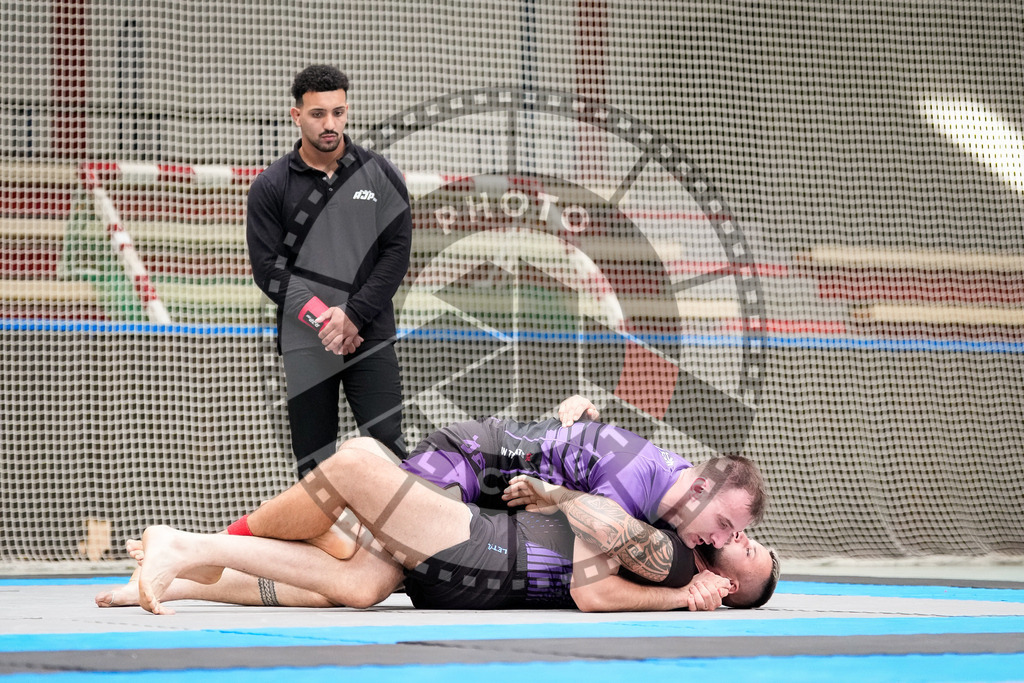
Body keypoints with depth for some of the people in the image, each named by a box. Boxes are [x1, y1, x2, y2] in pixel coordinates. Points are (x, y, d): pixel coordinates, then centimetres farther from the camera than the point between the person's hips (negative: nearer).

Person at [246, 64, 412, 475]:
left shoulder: (379, 175, 6)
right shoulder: (270, 187, 3)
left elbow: (396, 252, 0)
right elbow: (267, 268, -2)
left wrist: (353, 316, -10)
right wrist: (322, 318, -13)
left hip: (370, 338, 0)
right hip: (305, 345, 0)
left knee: (387, 448, -9)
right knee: (314, 465, 1)